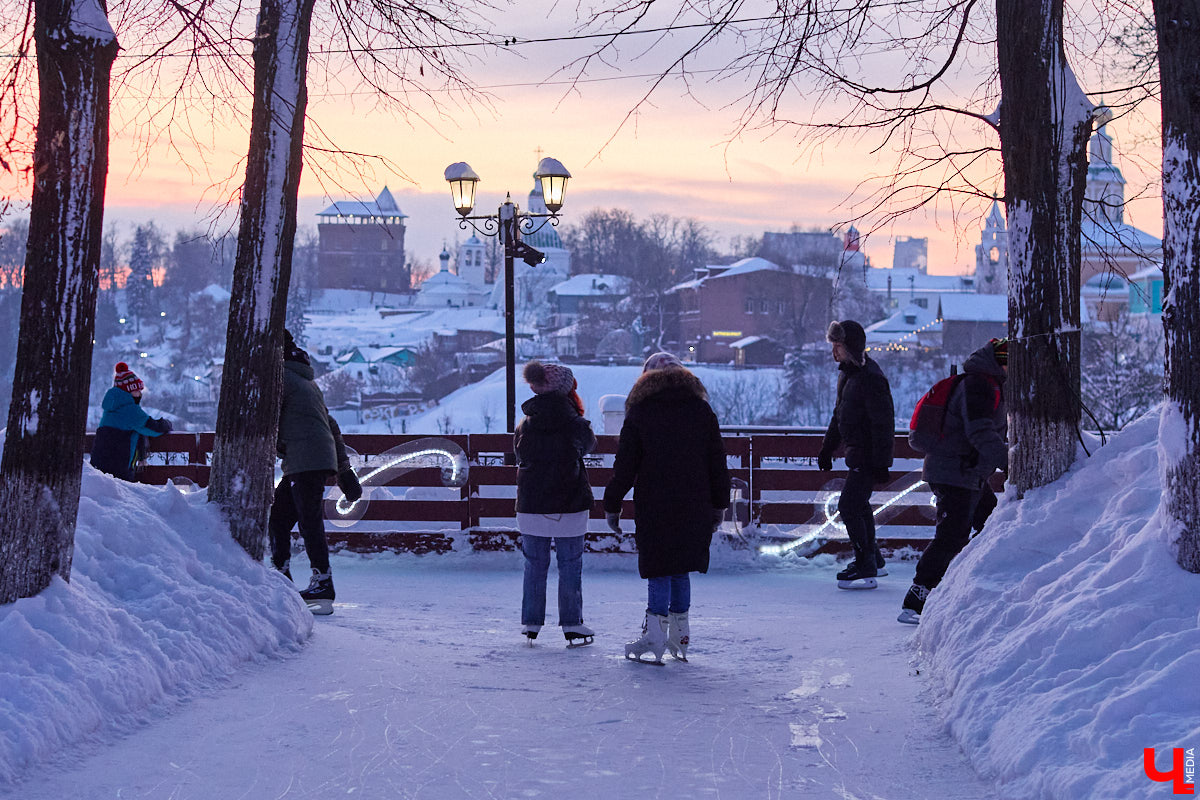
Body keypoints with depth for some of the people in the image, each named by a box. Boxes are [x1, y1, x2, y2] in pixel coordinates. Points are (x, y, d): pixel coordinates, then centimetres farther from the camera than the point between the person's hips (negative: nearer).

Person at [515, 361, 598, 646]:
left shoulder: (524, 427, -1)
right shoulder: (575, 425, -12)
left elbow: (520, 457, 10)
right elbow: (588, 445, 7)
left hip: (530, 507, 3)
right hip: (570, 507, -3)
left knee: (534, 565, 13)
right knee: (570, 566, 6)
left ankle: (530, 624, 16)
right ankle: (571, 626, 9)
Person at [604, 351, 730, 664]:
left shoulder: (639, 412, -3)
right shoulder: (701, 409, 6)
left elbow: (625, 466, -3)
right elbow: (717, 462, 8)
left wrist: (612, 505, 5)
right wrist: (720, 504, 16)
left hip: (653, 508, -3)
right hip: (694, 507, 3)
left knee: (659, 571, 1)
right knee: (681, 569, 13)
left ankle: (654, 638, -5)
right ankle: (680, 637, 16)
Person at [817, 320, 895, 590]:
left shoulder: (870, 378, -21)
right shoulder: (847, 372, 10)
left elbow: (883, 423, -22)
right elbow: (839, 414, 22)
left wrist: (881, 463, -23)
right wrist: (827, 448, 23)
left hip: (868, 455, -10)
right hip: (856, 453, 10)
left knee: (849, 507, -13)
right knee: (859, 505, 19)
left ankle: (866, 567, -7)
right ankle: (872, 558, 34)